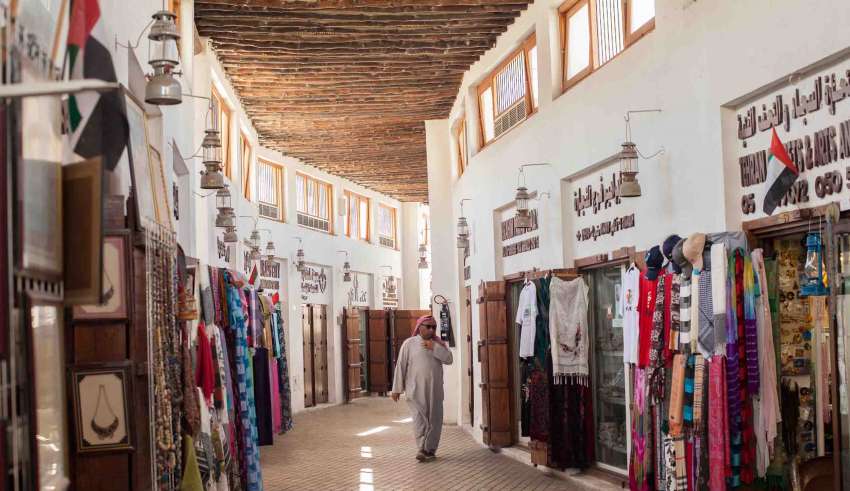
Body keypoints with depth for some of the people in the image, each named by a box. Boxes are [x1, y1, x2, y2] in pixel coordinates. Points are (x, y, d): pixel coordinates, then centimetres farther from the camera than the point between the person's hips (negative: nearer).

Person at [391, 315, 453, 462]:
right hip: (416, 389, -4)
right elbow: (400, 366, -1)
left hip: (435, 389, 4)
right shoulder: (409, 343, 0)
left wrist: (434, 348, -13)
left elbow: (449, 359, -2)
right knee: (420, 418, -12)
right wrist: (397, 388, -3)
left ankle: (430, 450, 15)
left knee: (435, 420, 5)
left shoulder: (438, 344, 10)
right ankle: (422, 449, -13)